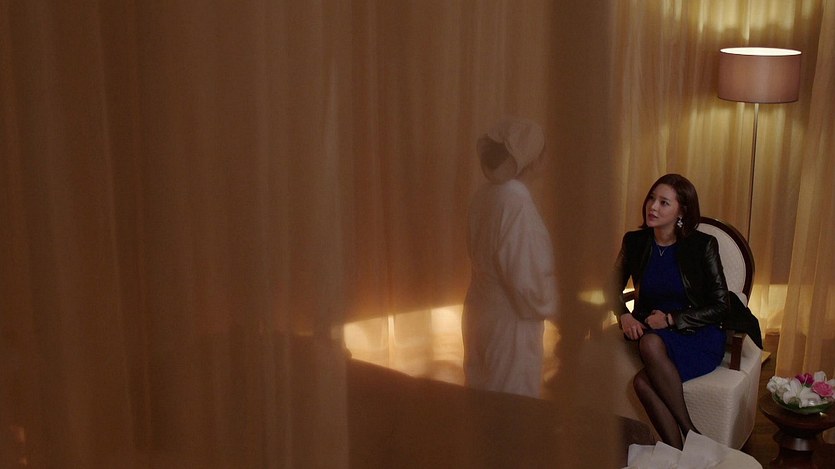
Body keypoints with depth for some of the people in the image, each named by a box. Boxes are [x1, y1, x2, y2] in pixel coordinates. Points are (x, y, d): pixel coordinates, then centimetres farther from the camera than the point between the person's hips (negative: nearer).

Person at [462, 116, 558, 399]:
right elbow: (528, 284, -25)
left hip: (482, 314, 8)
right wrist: (554, 302, -5)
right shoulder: (516, 202, -24)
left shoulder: (485, 195, 1)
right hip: (509, 324, -8)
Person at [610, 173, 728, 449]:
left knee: (643, 382, -34)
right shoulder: (635, 241, 3)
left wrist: (671, 320, -15)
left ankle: (690, 432, -17)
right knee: (643, 382, -31)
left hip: (698, 336, -4)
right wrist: (623, 315, -5)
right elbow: (614, 287, 16)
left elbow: (721, 305, -5)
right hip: (652, 331, 4)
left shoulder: (703, 245, -8)